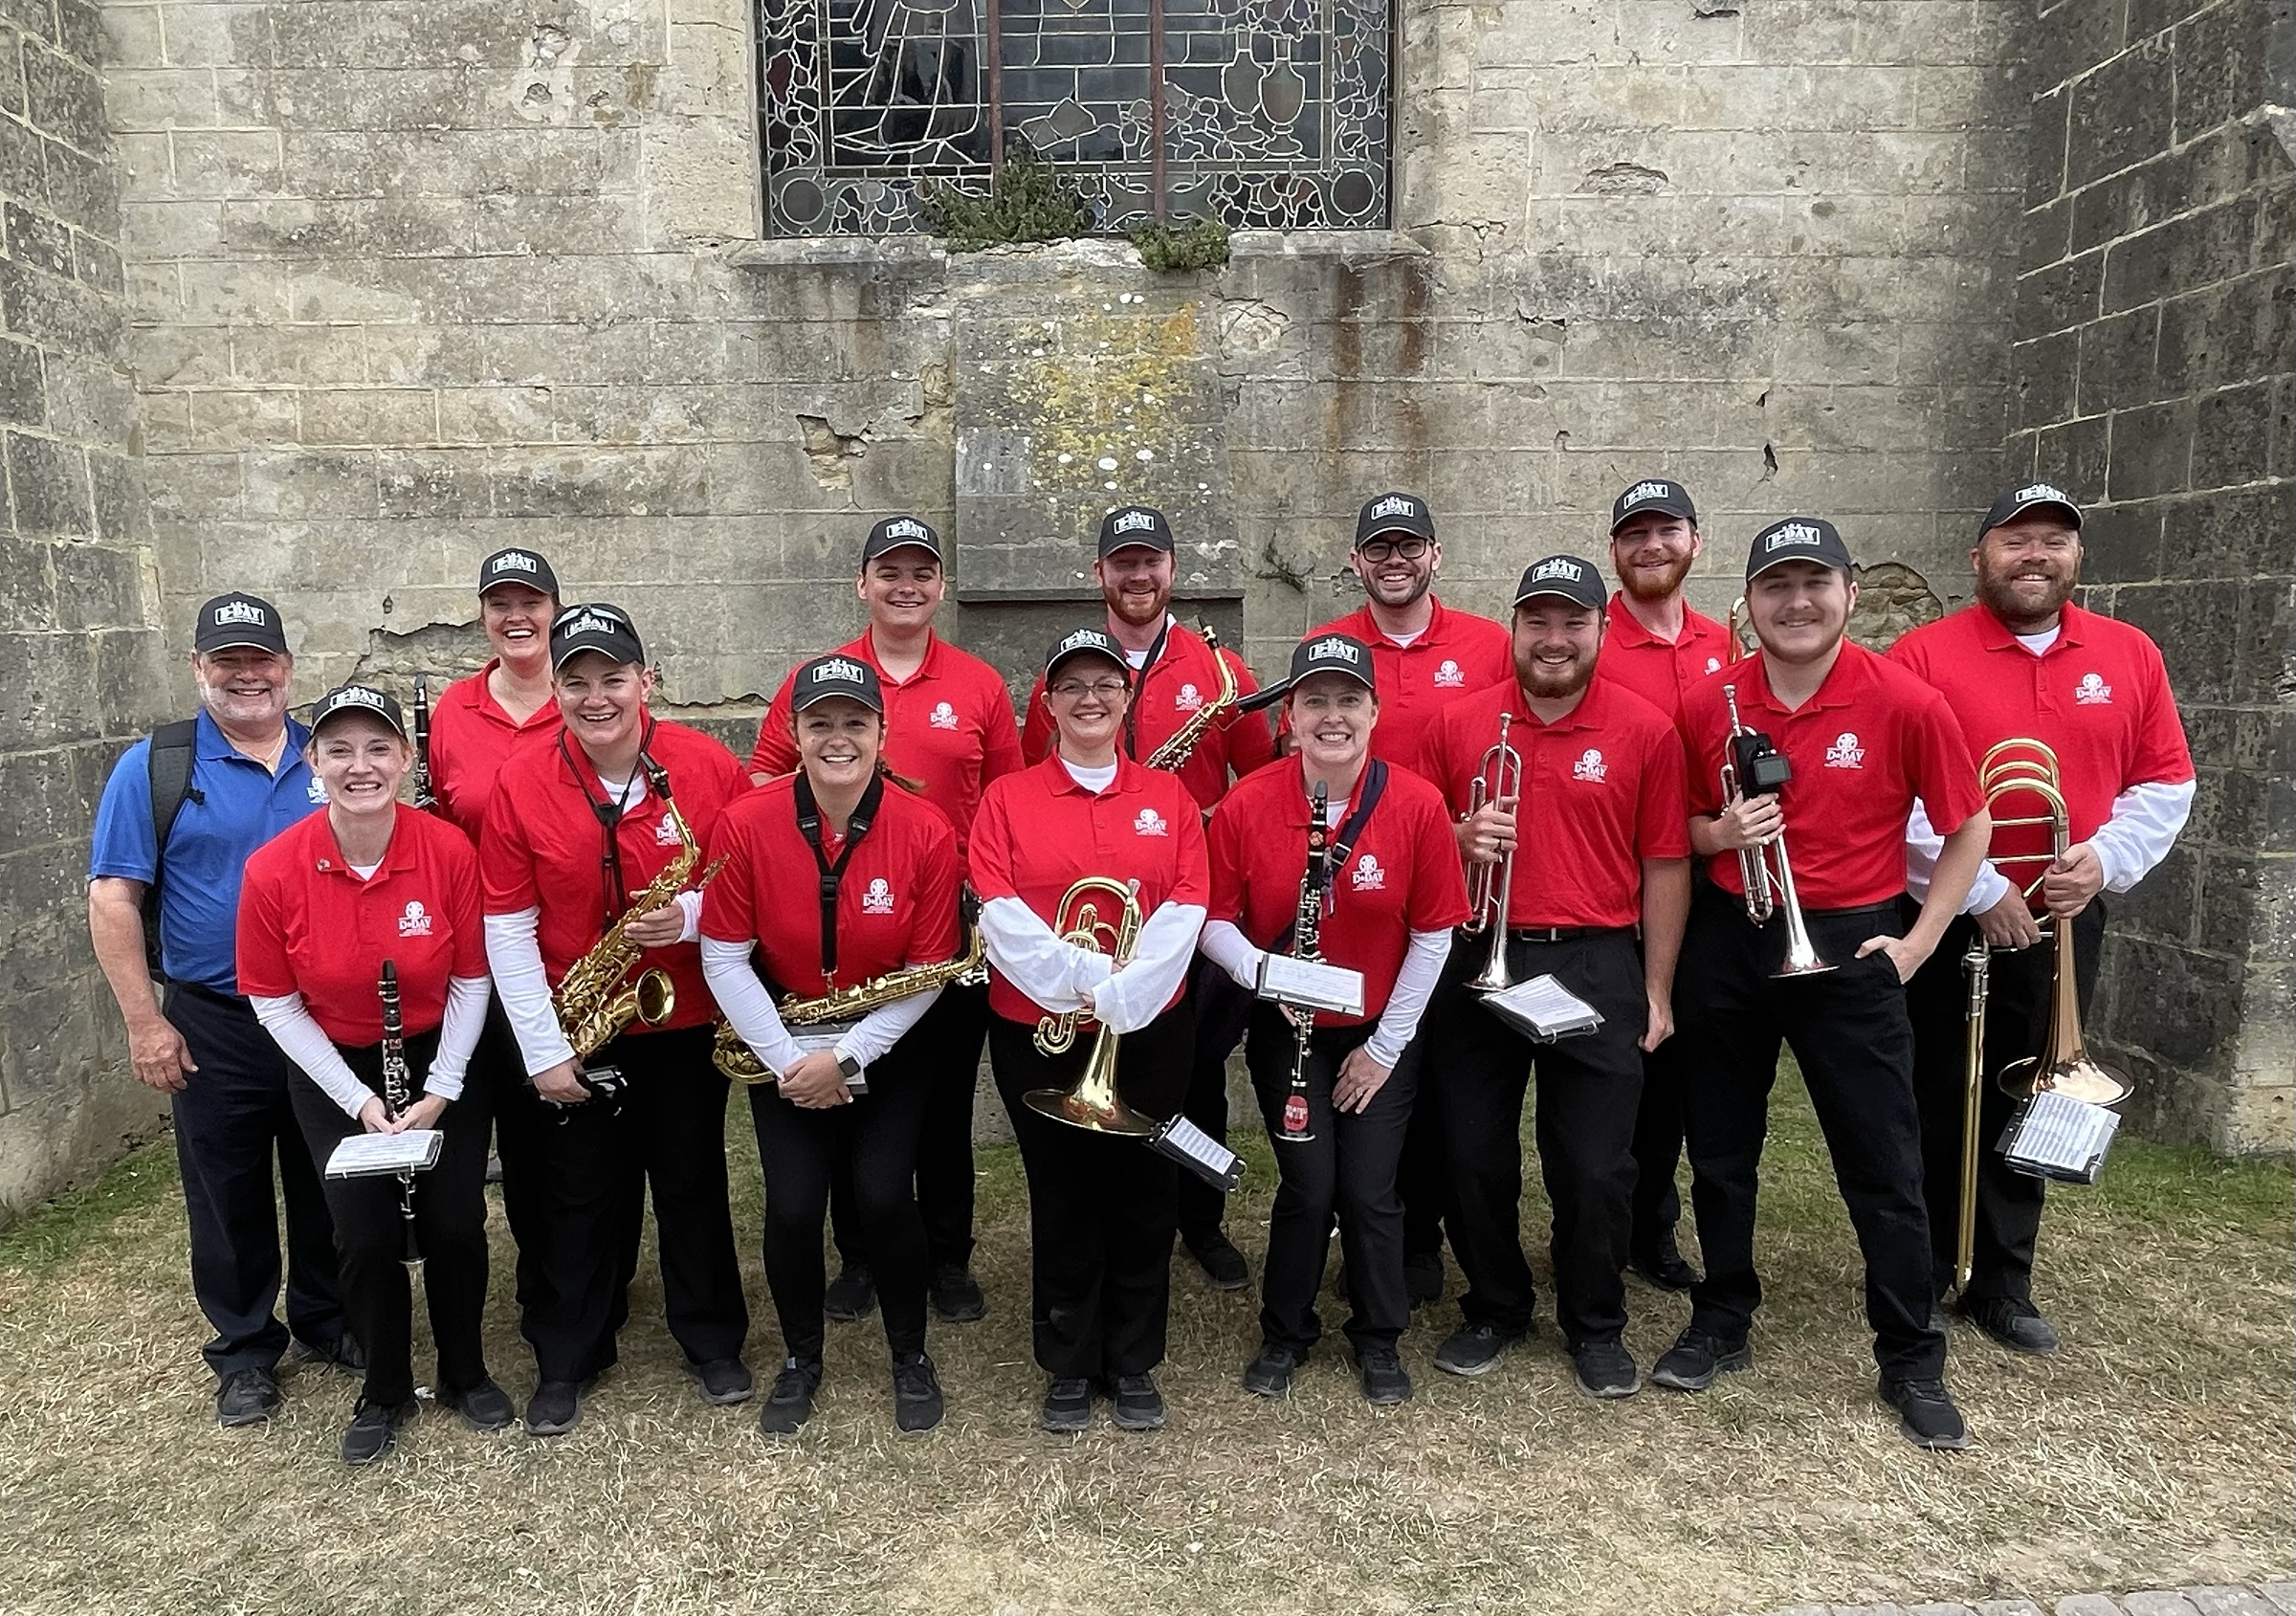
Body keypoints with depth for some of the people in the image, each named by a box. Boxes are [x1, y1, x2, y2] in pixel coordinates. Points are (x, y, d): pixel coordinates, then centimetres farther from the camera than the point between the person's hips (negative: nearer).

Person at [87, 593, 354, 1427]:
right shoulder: (152, 767, -5)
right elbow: (113, 898, -6)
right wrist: (145, 1022, -10)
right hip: (212, 1025, -2)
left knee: (328, 1185, 15)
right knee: (229, 1197, 11)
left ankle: (325, 1319, 34)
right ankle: (245, 1350, 27)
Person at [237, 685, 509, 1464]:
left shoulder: (450, 850, -19)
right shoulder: (274, 870, -18)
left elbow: (471, 979, -7)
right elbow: (275, 1003, -8)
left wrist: (441, 1091, -11)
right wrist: (359, 1101, -12)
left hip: (441, 1057, 0)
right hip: (333, 1072, 0)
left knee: (454, 1225, -1)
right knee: (368, 1237, -2)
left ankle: (466, 1375, 25)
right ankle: (386, 1392, 23)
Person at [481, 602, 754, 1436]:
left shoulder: (709, 768, -11)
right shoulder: (519, 782, -10)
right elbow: (507, 928, -8)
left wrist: (692, 914, -23)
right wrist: (544, 1050, -9)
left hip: (685, 1023, 0)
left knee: (693, 1185, 14)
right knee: (580, 1198, 13)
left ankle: (714, 1340, 34)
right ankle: (567, 1358, 33)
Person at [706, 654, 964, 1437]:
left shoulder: (926, 831, -18)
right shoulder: (745, 825, -17)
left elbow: (928, 972, -11)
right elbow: (724, 959, -10)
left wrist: (846, 1057, -16)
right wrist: (787, 1059, -15)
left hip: (890, 1044, -1)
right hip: (783, 1043, 1)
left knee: (884, 1195, -10)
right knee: (792, 1205, -6)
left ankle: (910, 1355, 18)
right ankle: (801, 1358, 23)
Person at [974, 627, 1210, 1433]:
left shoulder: (1168, 795, 4)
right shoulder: (1006, 798, 1)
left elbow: (1185, 911, -6)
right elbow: (999, 913, -10)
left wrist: (1119, 993, -19)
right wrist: (1078, 977, -22)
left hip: (1148, 1032, 1)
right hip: (1037, 1036, -1)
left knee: (1141, 1197, 9)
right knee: (1062, 1200, 9)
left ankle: (1134, 1365, 26)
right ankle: (1069, 1368, 25)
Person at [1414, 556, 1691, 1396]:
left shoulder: (1646, 730, -1)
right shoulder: (1458, 722, 3)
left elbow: (1666, 865, 1)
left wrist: (1657, 990, 0)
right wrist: (1462, 838, -12)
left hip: (1596, 968, -2)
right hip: (1476, 963, 2)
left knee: (1596, 1167, 5)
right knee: (1475, 1156, 11)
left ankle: (1596, 1328, 27)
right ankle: (1493, 1310, 32)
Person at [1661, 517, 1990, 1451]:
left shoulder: (1906, 704, -10)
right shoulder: (1707, 705, -3)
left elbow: (1969, 827, 0)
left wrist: (1918, 942, -4)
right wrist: (1719, 833, -13)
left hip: (1849, 946, -2)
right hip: (1728, 943, 3)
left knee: (1884, 1167, 4)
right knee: (1719, 1152, 13)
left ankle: (1912, 1363, 21)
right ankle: (1721, 1325, 31)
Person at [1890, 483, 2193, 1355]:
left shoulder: (2130, 655, 4)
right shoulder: (1922, 657, -10)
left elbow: (2165, 783, 7)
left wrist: (2103, 860, -9)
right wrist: (1979, 891, -16)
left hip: (2062, 922, 4)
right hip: (1946, 921, -4)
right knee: (1936, 1103, 7)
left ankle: (2001, 1283, 27)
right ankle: (1917, 1278, 22)